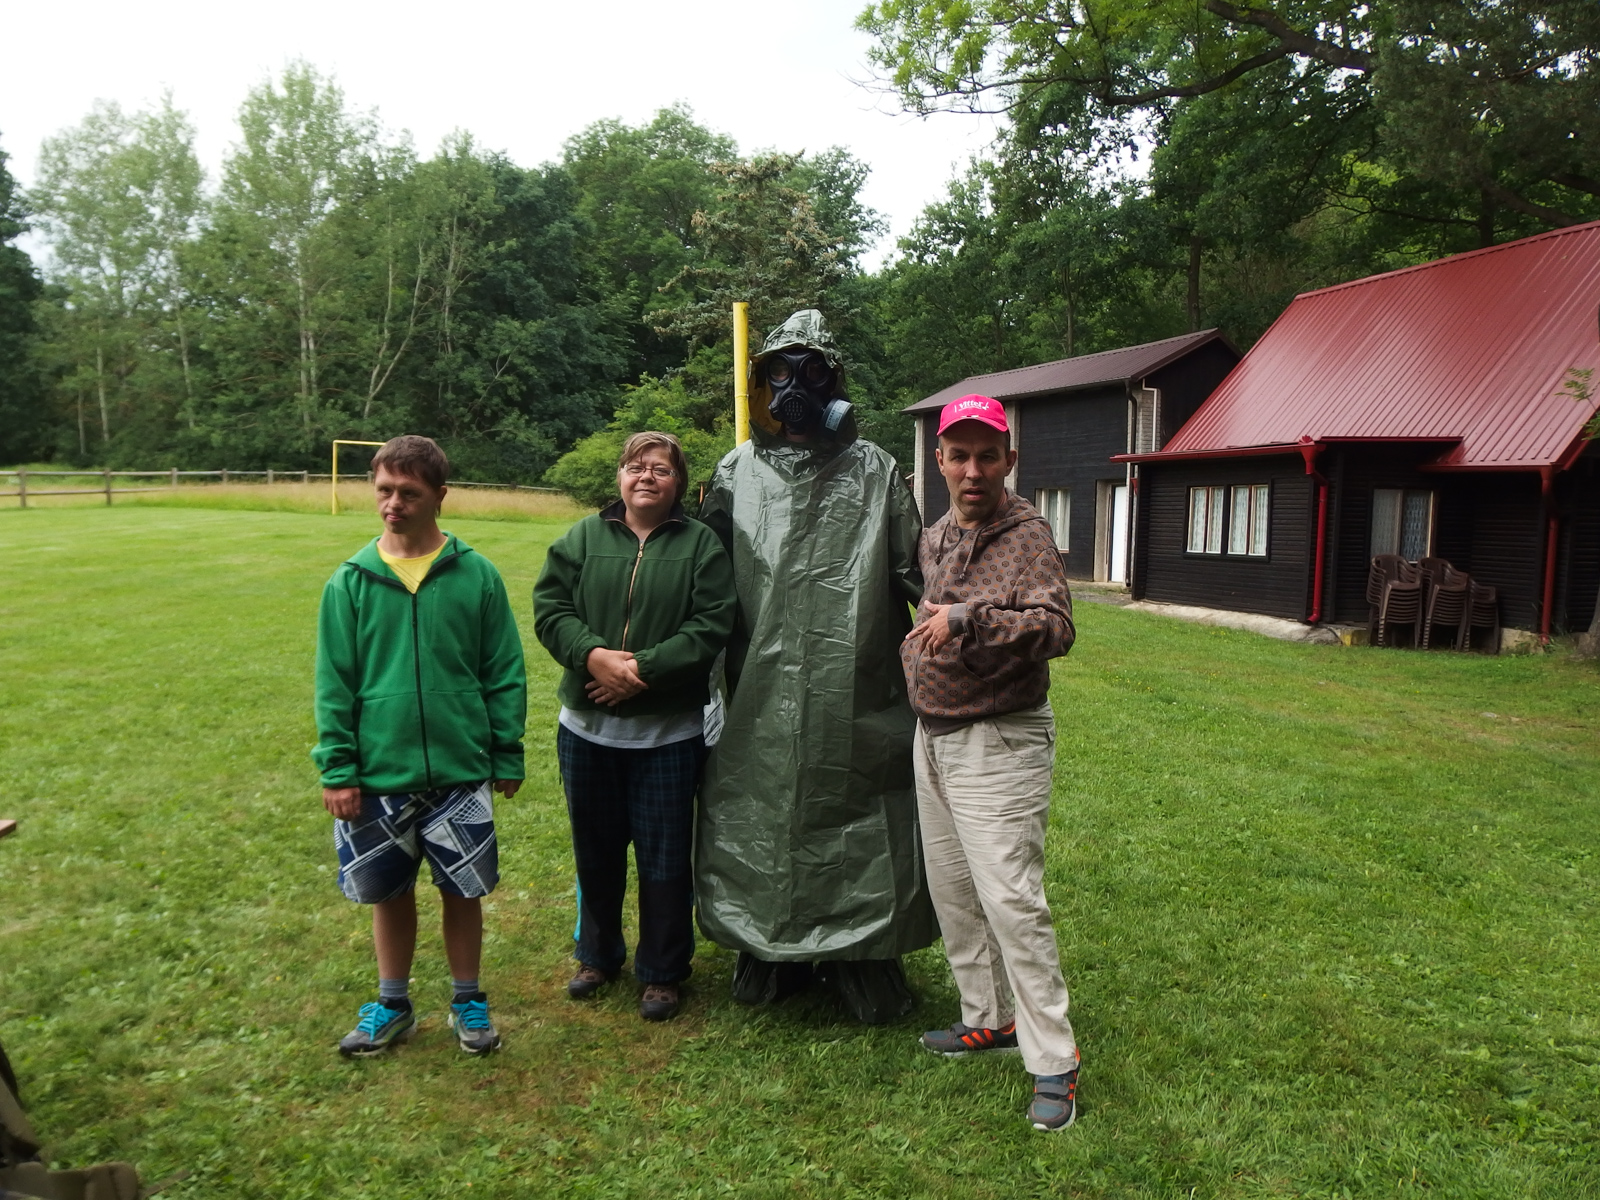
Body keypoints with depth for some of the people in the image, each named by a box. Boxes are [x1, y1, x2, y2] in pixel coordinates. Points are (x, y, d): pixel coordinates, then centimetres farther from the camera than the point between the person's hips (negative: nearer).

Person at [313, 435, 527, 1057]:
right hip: (378, 774, 1)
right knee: (389, 892, 16)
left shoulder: (476, 575, -4)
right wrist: (337, 769, -4)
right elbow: (334, 684, 0)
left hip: (460, 772, -1)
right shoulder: (351, 580, -2)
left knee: (462, 891, 11)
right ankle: (392, 1005, 36)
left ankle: (468, 1002, 32)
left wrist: (507, 755, -1)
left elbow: (504, 673, -1)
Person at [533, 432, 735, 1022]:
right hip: (587, 728, 3)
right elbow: (549, 607, -2)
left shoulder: (702, 545, -2)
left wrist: (642, 668, -18)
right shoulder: (582, 538, 5)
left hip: (669, 733, -2)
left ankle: (662, 972, 24)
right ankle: (599, 955, 38)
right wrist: (593, 655, -19)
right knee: (596, 851, 18)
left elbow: (710, 627, -11)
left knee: (665, 858, 6)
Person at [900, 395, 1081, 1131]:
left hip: (1000, 745, -8)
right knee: (952, 891, 14)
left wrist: (967, 619, -33)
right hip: (932, 738, 8)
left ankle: (1054, 1063, 4)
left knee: (1010, 899, -9)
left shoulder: (1027, 535, -13)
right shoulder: (933, 539, 10)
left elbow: (1056, 629, -27)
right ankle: (989, 1019, 30)